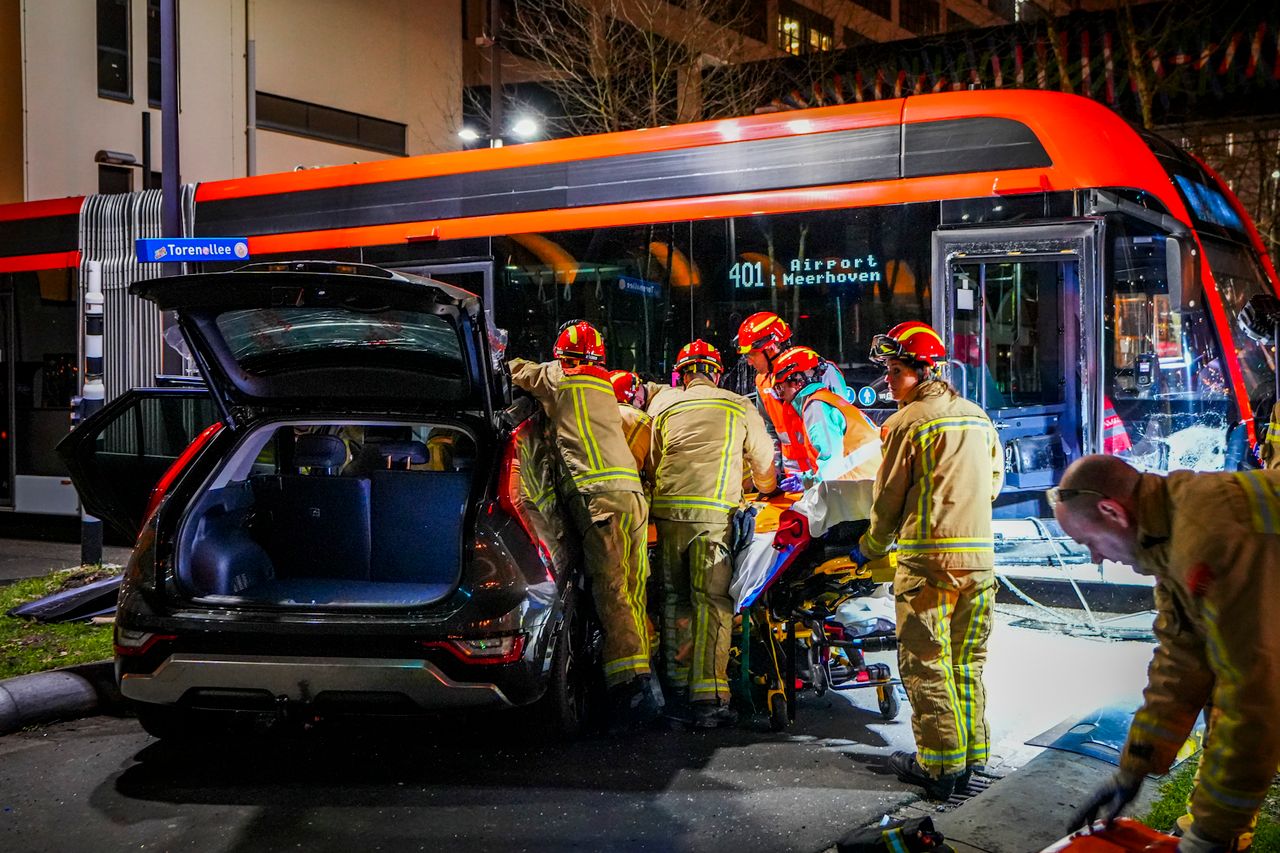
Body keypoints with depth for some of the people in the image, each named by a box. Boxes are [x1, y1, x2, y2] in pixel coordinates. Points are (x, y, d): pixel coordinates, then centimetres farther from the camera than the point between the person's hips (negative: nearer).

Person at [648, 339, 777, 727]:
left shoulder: (663, 403, 17)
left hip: (666, 508, 3)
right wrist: (766, 492, 40)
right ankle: (708, 697, -11)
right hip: (713, 510, -3)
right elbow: (765, 470, 19)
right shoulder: (740, 407, 13)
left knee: (675, 597, 14)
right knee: (713, 601, -4)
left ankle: (679, 685, 17)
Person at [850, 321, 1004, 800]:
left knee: (927, 664, 1)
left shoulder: (908, 422, -7)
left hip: (928, 559, -7)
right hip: (980, 556, 7)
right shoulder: (979, 418, 13)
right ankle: (972, 756, 21)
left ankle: (939, 765, 3)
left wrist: (871, 548, 13)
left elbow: (888, 498, -3)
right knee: (967, 663, 15)